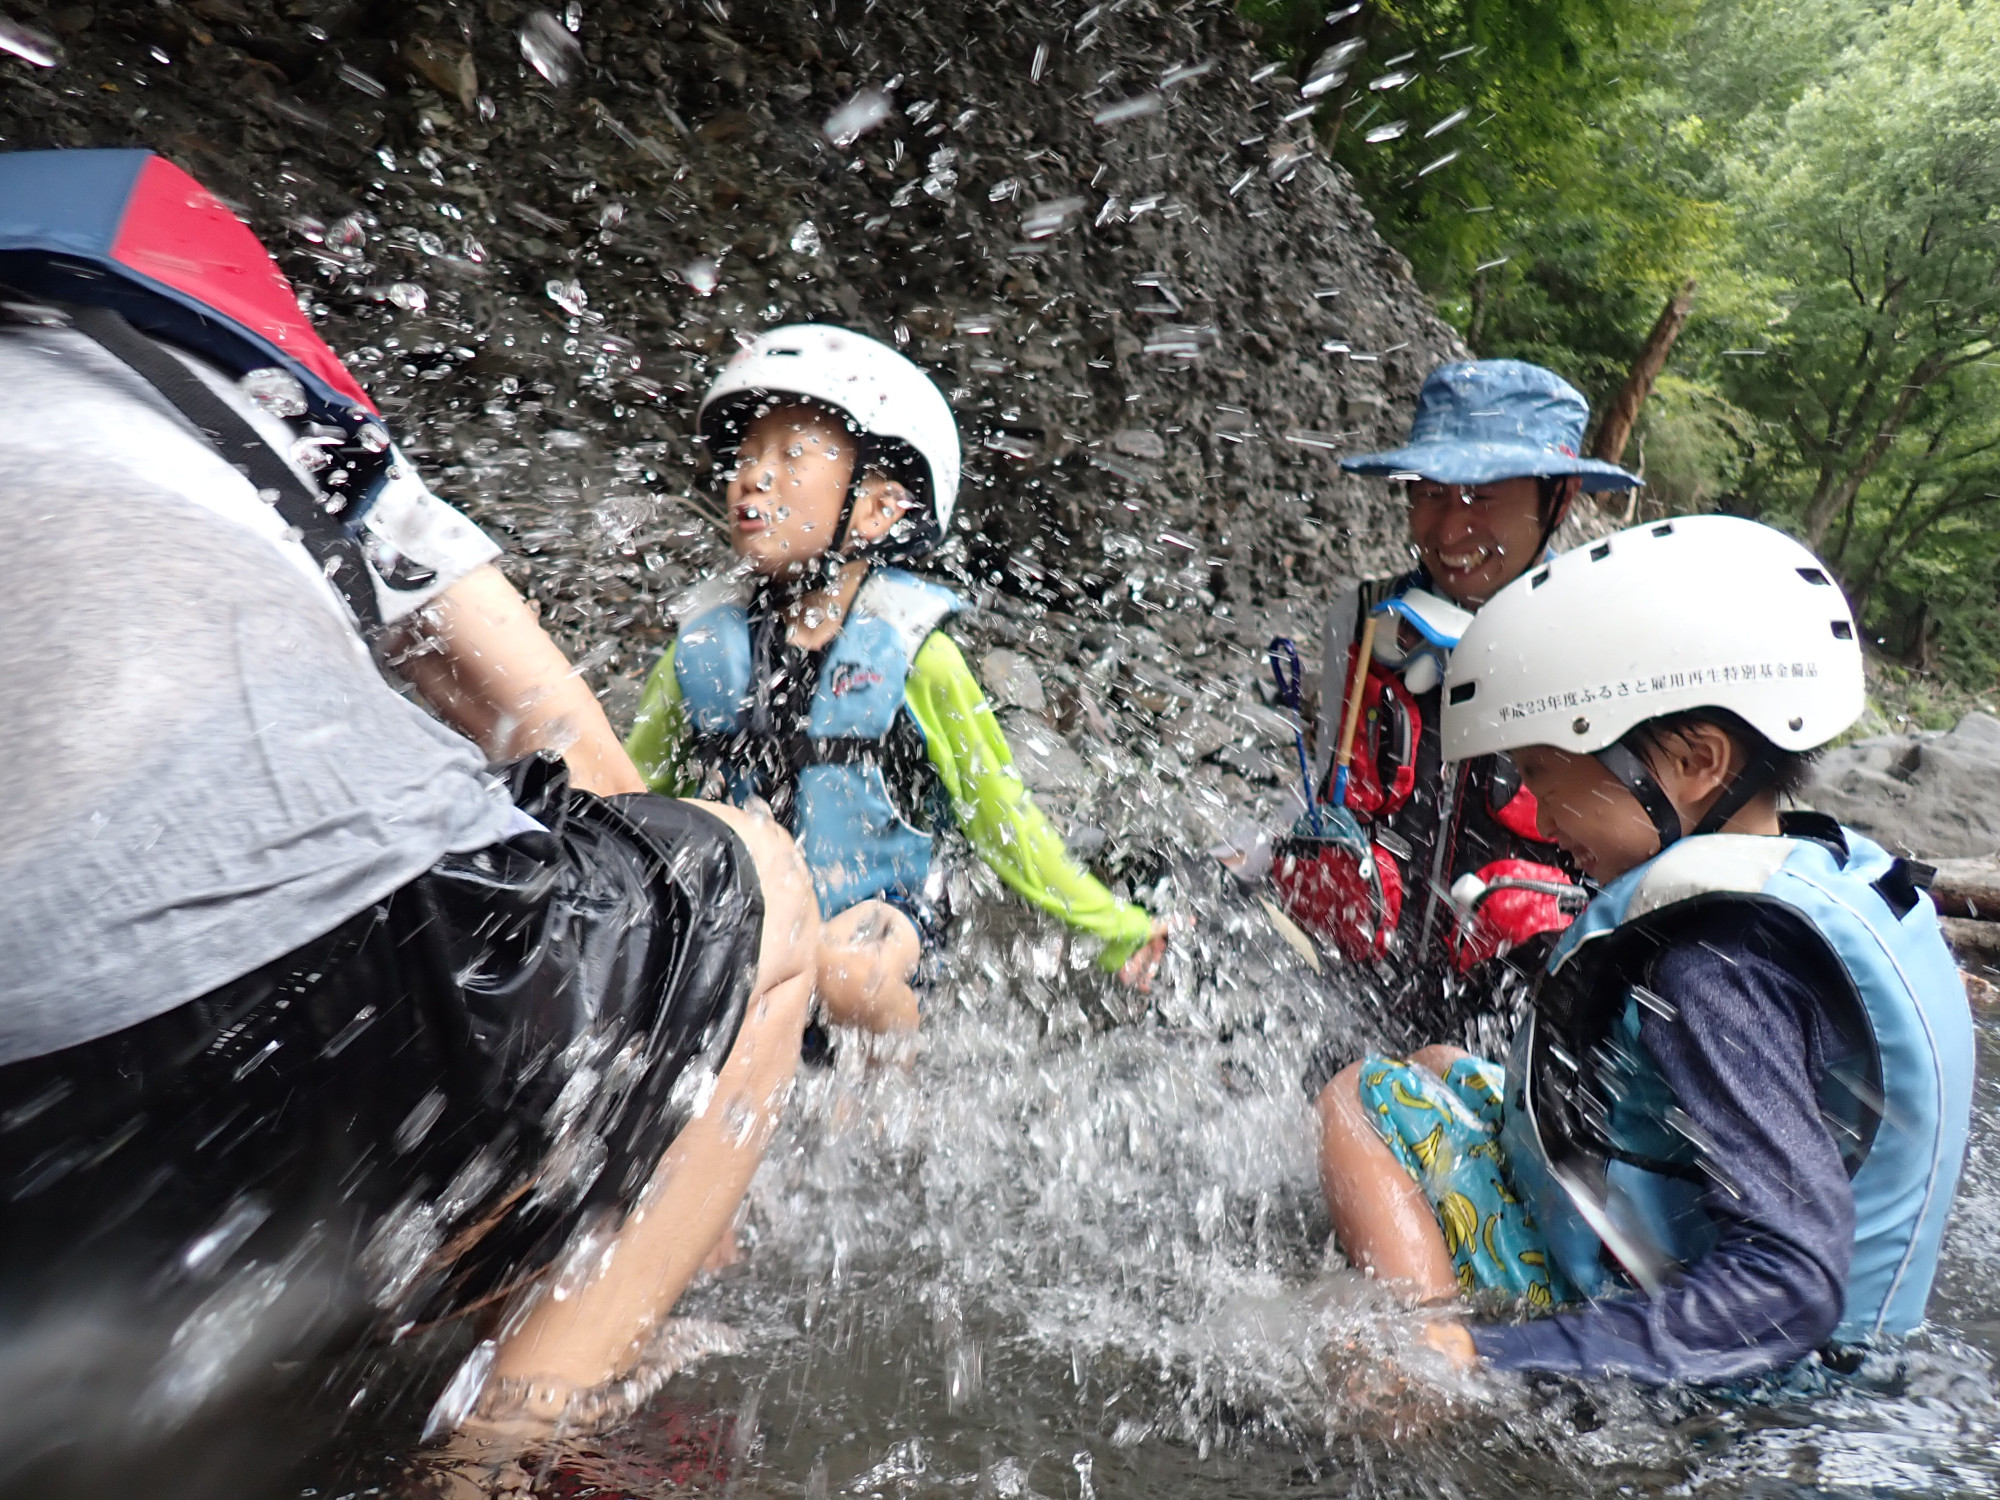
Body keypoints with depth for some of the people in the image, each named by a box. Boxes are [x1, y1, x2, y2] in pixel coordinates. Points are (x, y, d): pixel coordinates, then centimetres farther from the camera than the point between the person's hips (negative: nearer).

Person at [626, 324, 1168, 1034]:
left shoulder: (912, 654, -8)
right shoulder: (703, 645, 1)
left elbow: (997, 811, -1)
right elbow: (630, 793, 14)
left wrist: (1114, 925, -2)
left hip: (875, 901, -3)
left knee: (845, 972, -32)